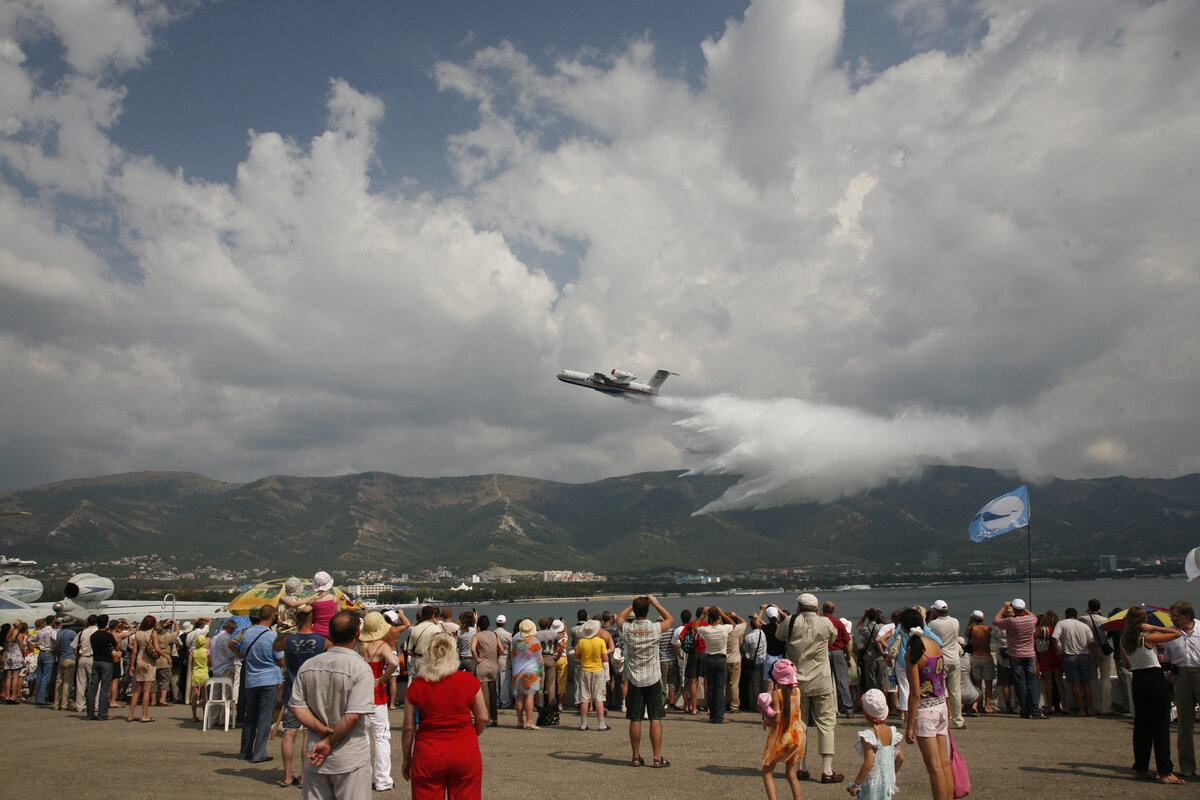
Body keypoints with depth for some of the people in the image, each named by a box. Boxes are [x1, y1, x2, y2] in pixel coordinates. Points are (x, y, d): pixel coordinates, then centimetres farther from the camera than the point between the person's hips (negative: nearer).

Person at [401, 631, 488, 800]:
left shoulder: (416, 686, -7)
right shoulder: (469, 680, -6)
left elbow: (408, 728, -2)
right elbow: (483, 719, 0)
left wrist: (407, 759, 11)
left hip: (428, 756, 0)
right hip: (465, 754, 0)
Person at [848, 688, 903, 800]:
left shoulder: (868, 735, -18)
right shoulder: (891, 732, 2)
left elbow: (868, 763, -22)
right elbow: (900, 757, 6)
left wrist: (855, 784, -14)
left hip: (872, 784, -7)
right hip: (888, 782, 7)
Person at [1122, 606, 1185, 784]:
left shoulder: (1124, 640, 3)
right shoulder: (1147, 637, -13)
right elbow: (1177, 634, -6)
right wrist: (1154, 628, -4)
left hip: (1137, 680, 6)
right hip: (1155, 679, -6)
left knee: (1141, 725, 12)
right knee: (1161, 725, -2)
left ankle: (1141, 769, 16)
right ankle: (1164, 772, -2)